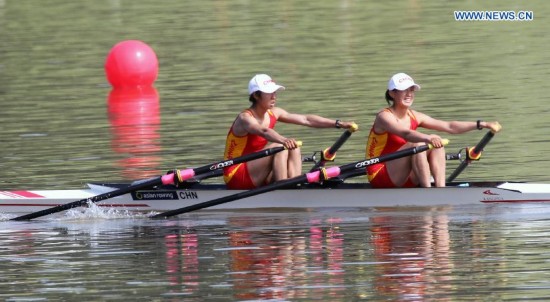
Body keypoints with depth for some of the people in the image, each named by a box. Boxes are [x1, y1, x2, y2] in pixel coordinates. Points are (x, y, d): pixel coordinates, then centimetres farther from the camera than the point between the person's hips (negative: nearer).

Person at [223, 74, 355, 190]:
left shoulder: (273, 114, 5)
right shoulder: (245, 118, -18)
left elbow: (306, 120, 4)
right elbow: (263, 131, -41)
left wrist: (339, 124, -2)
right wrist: (283, 140, -60)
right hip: (237, 178, -8)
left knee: (294, 149, -9)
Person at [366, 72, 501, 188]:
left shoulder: (414, 117, 7)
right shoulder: (385, 117, -13)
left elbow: (449, 127, 4)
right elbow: (405, 133, -34)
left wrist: (482, 124, -5)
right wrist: (428, 138, -53)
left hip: (404, 180, 8)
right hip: (380, 178, -7)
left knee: (437, 146, -7)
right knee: (418, 144, -26)